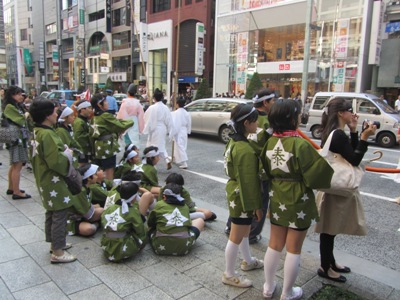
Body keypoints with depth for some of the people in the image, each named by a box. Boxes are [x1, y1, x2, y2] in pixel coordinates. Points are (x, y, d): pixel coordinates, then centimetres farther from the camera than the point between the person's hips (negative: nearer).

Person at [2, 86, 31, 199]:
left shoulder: (16, 106, 16)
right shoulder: (9, 107, -13)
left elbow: (22, 121, 17)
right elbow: (21, 120, -19)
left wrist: (26, 115, 1)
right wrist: (26, 114, -2)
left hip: (20, 138, 10)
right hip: (16, 139, -10)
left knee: (14, 165, 16)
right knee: (18, 165, -10)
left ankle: (11, 188, 26)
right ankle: (16, 192, -7)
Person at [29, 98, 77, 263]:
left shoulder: (37, 132, 7)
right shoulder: (47, 135, -24)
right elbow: (56, 161, -29)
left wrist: (63, 152, 10)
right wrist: (67, 154, -11)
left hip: (45, 180, 11)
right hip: (53, 182, -10)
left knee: (51, 213, 21)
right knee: (59, 215, -2)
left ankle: (55, 242, 36)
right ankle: (57, 252, 7)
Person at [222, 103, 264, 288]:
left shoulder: (234, 142, 3)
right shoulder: (245, 150, -28)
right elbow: (249, 182, -24)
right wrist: (256, 205, -16)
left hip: (236, 193, 10)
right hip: (242, 198, -10)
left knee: (245, 230, 27)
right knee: (236, 237, 6)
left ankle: (248, 261, 48)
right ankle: (229, 275, 24)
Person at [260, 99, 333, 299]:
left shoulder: (270, 142, -2)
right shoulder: (300, 144, -21)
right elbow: (314, 176, -17)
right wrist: (325, 159, -4)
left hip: (276, 199, 6)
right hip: (298, 203, -5)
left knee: (274, 245, 19)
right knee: (293, 249, 11)